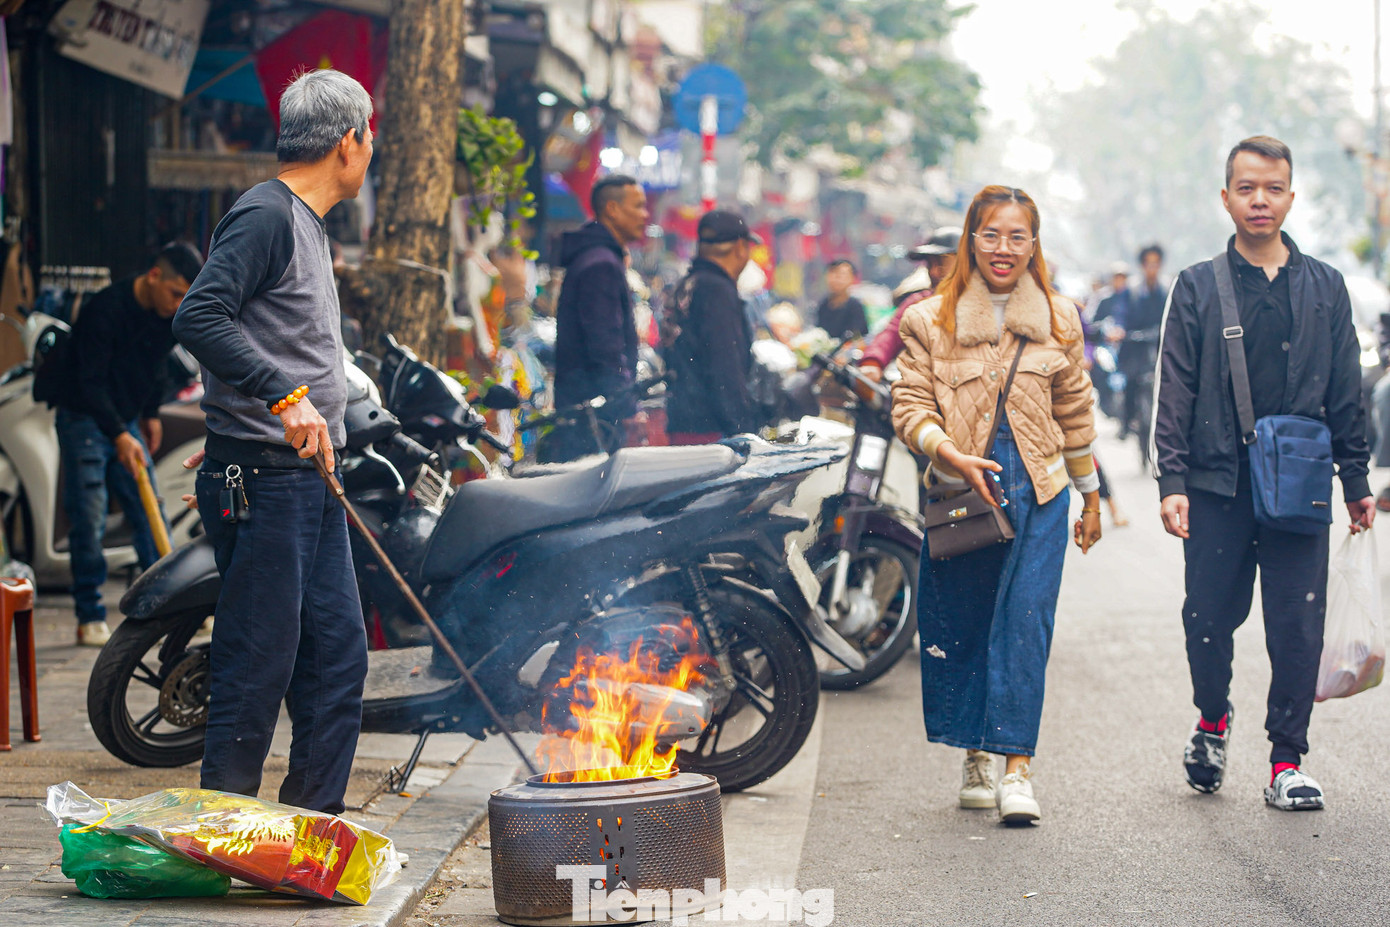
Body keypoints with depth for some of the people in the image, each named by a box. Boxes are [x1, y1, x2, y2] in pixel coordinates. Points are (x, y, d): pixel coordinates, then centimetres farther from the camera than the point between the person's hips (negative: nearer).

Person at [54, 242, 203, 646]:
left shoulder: (169, 314, -2)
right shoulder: (104, 310, -24)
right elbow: (89, 382, -27)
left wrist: (151, 413, 16)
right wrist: (119, 435, -34)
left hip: (127, 423, 6)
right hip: (84, 420, -6)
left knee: (150, 516, 3)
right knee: (89, 521, -8)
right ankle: (90, 617, -1)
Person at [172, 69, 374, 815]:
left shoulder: (308, 224, 20)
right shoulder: (265, 215, -11)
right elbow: (198, 317, -24)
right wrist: (284, 397, -29)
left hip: (310, 478, 10)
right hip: (262, 480, -10)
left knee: (337, 654, 11)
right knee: (259, 666, -6)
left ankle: (314, 825, 18)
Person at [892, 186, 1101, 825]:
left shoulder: (1058, 320, 9)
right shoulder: (930, 321, 2)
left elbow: (1075, 413, 17)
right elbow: (910, 408, -2)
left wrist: (1091, 498, 21)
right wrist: (953, 456, -20)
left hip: (1037, 491, 0)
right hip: (959, 493, 0)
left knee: (1024, 624, -11)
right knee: (961, 628, 5)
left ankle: (1017, 769, -13)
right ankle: (977, 759, 21)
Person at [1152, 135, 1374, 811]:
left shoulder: (1324, 288, 10)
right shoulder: (1198, 288, 5)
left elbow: (1345, 395, 13)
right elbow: (1175, 391, 1)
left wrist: (1355, 482, 10)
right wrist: (1171, 481, -7)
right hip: (1217, 484, -1)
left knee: (1298, 628, -3)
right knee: (1209, 619, 3)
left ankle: (1287, 760, 8)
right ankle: (1212, 722, 30)